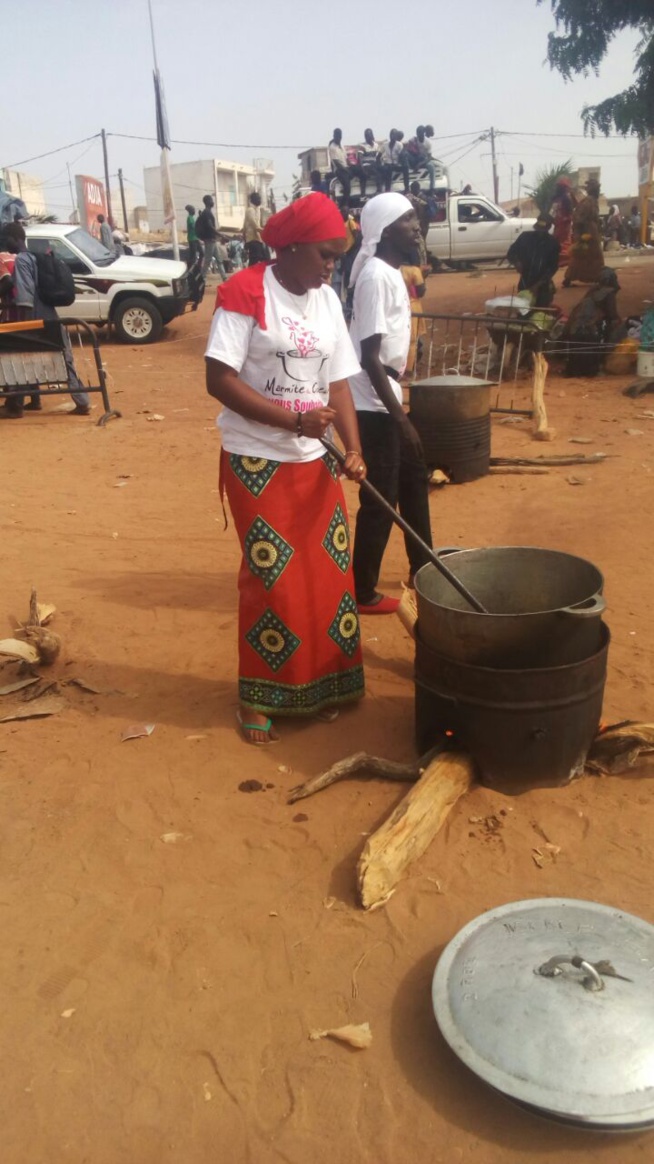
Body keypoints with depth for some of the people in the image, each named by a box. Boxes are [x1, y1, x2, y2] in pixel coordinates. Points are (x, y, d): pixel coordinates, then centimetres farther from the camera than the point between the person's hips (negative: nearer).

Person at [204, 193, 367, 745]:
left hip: (315, 459, 6)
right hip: (257, 460, -5)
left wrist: (354, 449, -9)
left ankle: (325, 681, 25)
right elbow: (219, 379, -17)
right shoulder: (245, 292, -11)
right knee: (273, 578, -2)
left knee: (329, 571, 7)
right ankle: (260, 696, 15)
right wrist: (295, 420, -22)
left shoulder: (328, 301, 7)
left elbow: (338, 385, 7)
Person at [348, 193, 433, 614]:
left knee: (414, 480, 20)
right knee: (380, 498, -2)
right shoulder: (376, 276, -18)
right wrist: (400, 417, -23)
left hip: (388, 400, 10)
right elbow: (369, 357, -23)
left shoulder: (392, 272, 11)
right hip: (375, 405, -10)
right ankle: (363, 593, 12)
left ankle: (422, 569, 35)